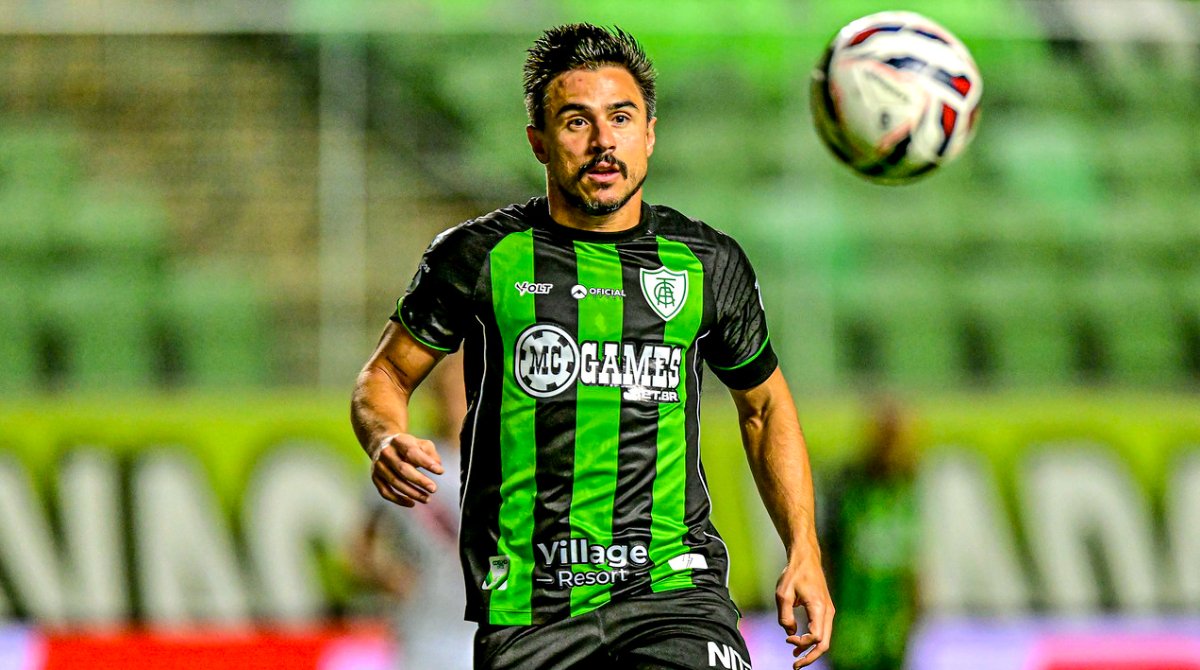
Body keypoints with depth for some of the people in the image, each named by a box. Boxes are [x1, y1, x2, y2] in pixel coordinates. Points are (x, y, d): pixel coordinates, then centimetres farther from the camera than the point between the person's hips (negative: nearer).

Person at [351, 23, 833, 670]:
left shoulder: (709, 265, 8)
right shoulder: (478, 257, 3)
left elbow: (765, 406, 22)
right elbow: (385, 374, 15)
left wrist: (804, 555, 13)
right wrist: (385, 440, -9)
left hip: (673, 589, -1)